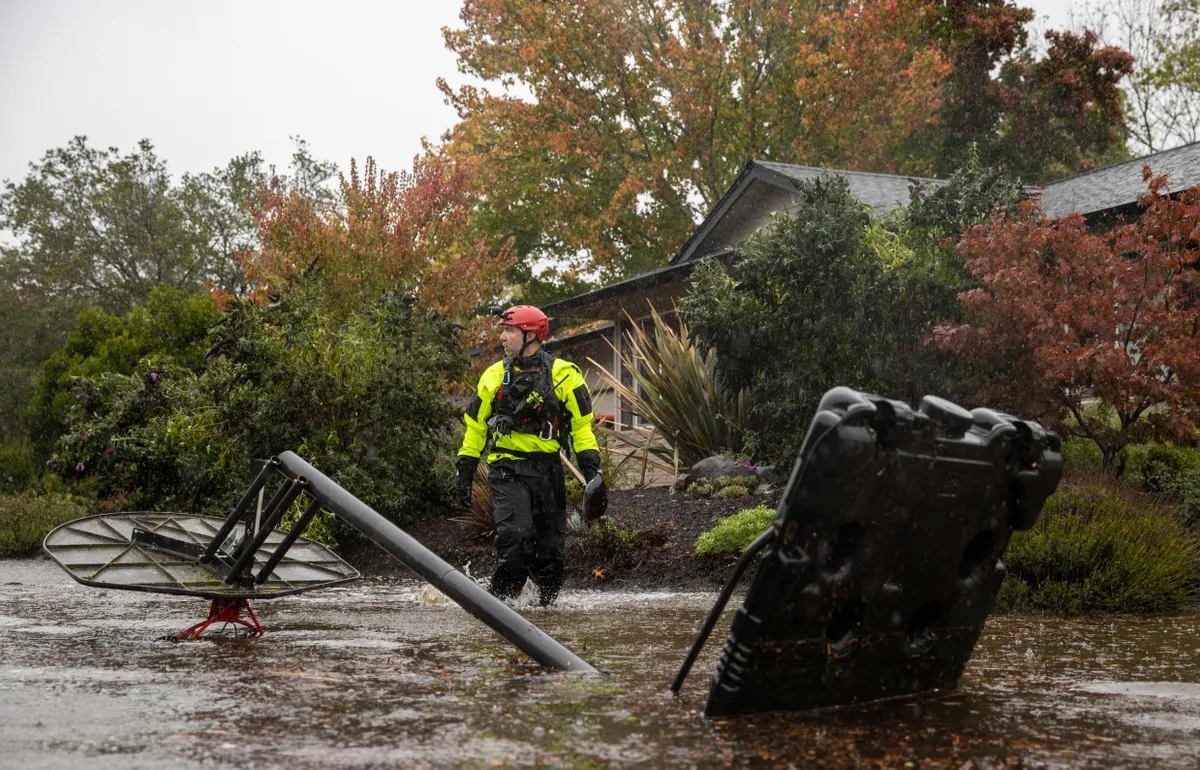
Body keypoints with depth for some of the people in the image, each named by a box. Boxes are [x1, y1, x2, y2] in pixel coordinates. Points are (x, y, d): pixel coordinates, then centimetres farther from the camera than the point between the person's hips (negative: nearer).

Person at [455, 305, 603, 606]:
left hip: (547, 468, 0)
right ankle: (501, 600, -8)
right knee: (514, 535, -19)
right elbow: (475, 424, 15)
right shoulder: (495, 375, 8)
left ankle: (548, 601, 21)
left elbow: (582, 423, 4)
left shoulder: (563, 374, 1)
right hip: (507, 470, 0)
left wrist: (591, 466, -5)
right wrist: (464, 470, 12)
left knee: (551, 544, 6)